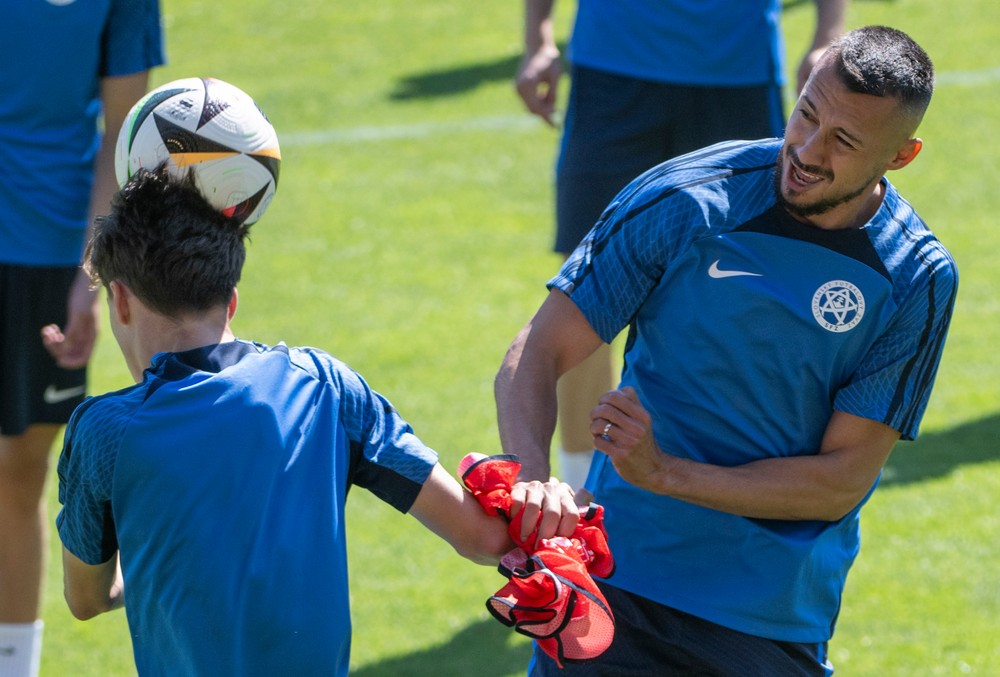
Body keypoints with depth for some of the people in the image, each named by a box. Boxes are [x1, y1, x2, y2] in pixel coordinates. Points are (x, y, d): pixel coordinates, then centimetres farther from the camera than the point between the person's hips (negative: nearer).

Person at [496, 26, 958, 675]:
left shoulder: (918, 281, -8)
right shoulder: (684, 200, -9)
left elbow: (842, 481, -9)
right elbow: (536, 357, -9)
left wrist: (664, 473, -21)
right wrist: (531, 485, -30)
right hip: (615, 588, 0)